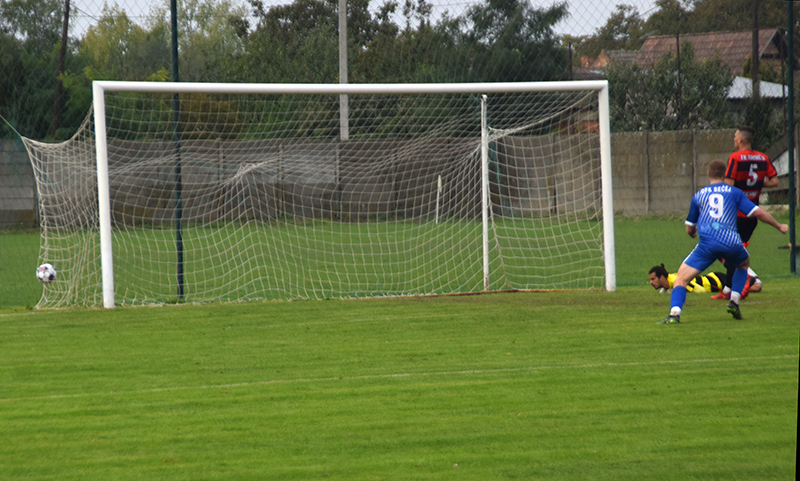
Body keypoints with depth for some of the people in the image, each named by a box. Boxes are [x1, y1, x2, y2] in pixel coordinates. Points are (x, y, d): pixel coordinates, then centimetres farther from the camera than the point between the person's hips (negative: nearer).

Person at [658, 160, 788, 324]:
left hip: (707, 242, -1)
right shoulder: (734, 192, 16)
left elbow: (689, 229, 25)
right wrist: (779, 226, 25)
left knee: (681, 278, 3)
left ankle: (674, 313, -23)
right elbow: (758, 213, 11)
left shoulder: (699, 195, 20)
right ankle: (734, 302, 18)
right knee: (744, 263, 34)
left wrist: (693, 233, 50)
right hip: (731, 241, 1)